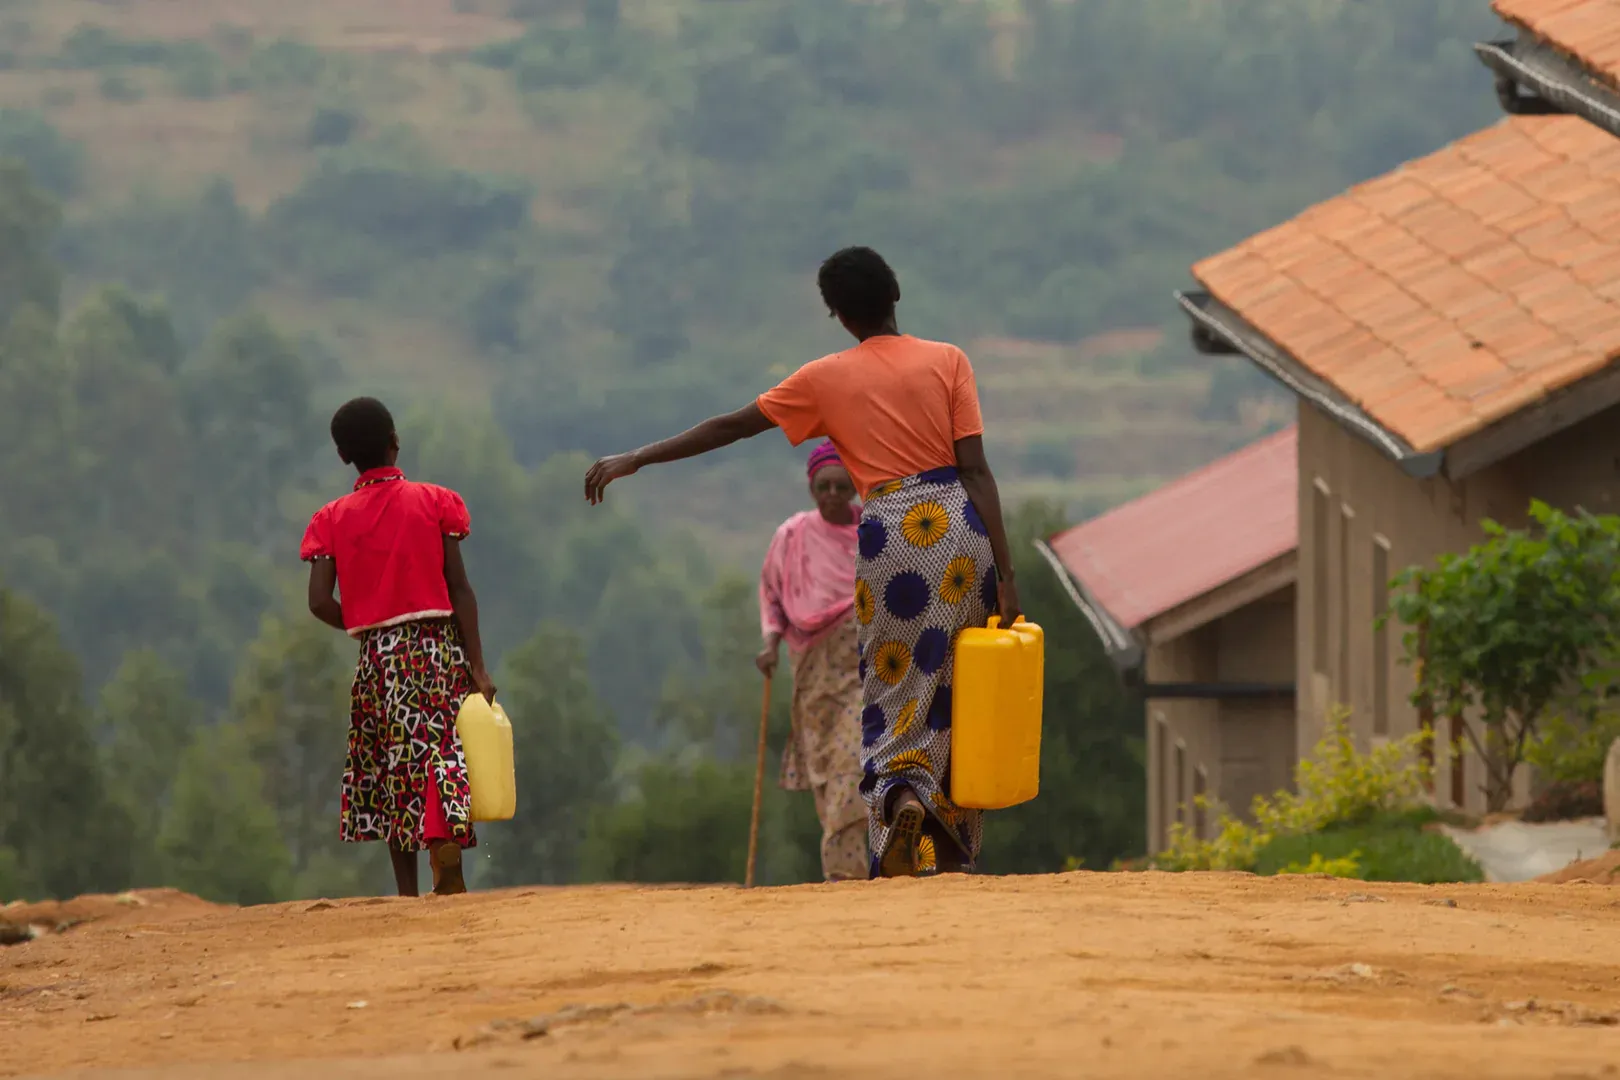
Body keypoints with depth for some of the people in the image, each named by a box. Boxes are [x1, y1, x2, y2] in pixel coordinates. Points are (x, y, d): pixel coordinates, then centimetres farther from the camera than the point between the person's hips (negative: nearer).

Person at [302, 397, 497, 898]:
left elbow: (320, 602, -5)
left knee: (391, 768, 9)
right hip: (438, 642, -1)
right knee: (444, 748, -2)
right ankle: (447, 843, -29)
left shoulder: (332, 520, 3)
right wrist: (477, 665, -3)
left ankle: (407, 891, 6)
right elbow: (460, 588, -3)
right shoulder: (435, 502, 1)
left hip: (377, 652, 1)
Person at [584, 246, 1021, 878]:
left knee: (889, 695, 6)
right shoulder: (948, 361, 5)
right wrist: (1005, 574, -3)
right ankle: (955, 851, 14)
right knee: (955, 690, 12)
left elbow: (730, 428, 10)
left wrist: (634, 461, 19)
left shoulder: (826, 379, 7)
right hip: (959, 528, 1)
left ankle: (899, 795, -25)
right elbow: (976, 469, -2)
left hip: (884, 536, -1)